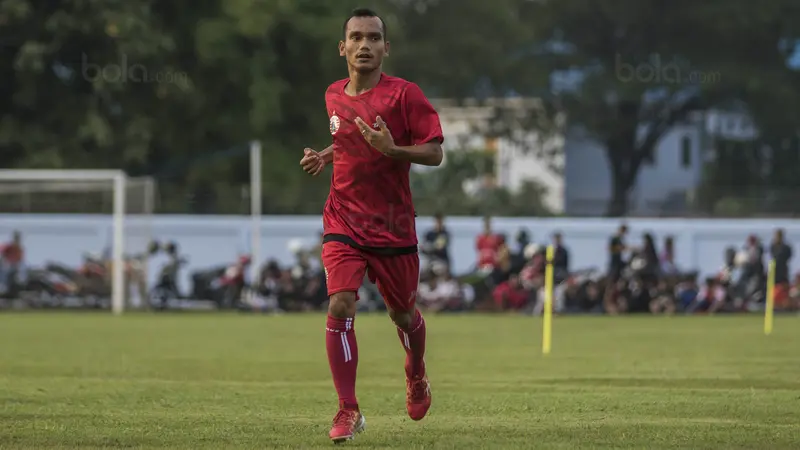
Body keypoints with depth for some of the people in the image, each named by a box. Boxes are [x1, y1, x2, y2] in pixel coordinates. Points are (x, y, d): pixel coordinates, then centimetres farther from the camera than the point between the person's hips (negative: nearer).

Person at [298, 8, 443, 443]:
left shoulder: (405, 94, -9)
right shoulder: (334, 96, 7)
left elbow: (434, 152, -11)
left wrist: (392, 149, -27)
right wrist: (323, 157, 6)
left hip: (393, 225, -2)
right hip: (344, 223, 2)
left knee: (402, 313, 13)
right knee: (339, 306, -18)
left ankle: (416, 378, 47)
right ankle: (348, 411, -12)